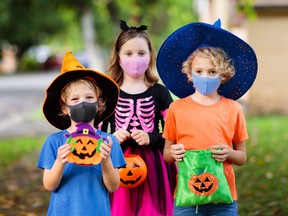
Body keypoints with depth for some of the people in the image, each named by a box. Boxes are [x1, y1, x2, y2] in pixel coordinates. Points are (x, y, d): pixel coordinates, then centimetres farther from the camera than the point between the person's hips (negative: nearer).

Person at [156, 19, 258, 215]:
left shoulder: (233, 109, 3)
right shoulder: (177, 108, 1)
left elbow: (242, 157, 8)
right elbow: (166, 153, 8)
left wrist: (229, 154, -12)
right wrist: (174, 153, -14)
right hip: (186, 195, 0)